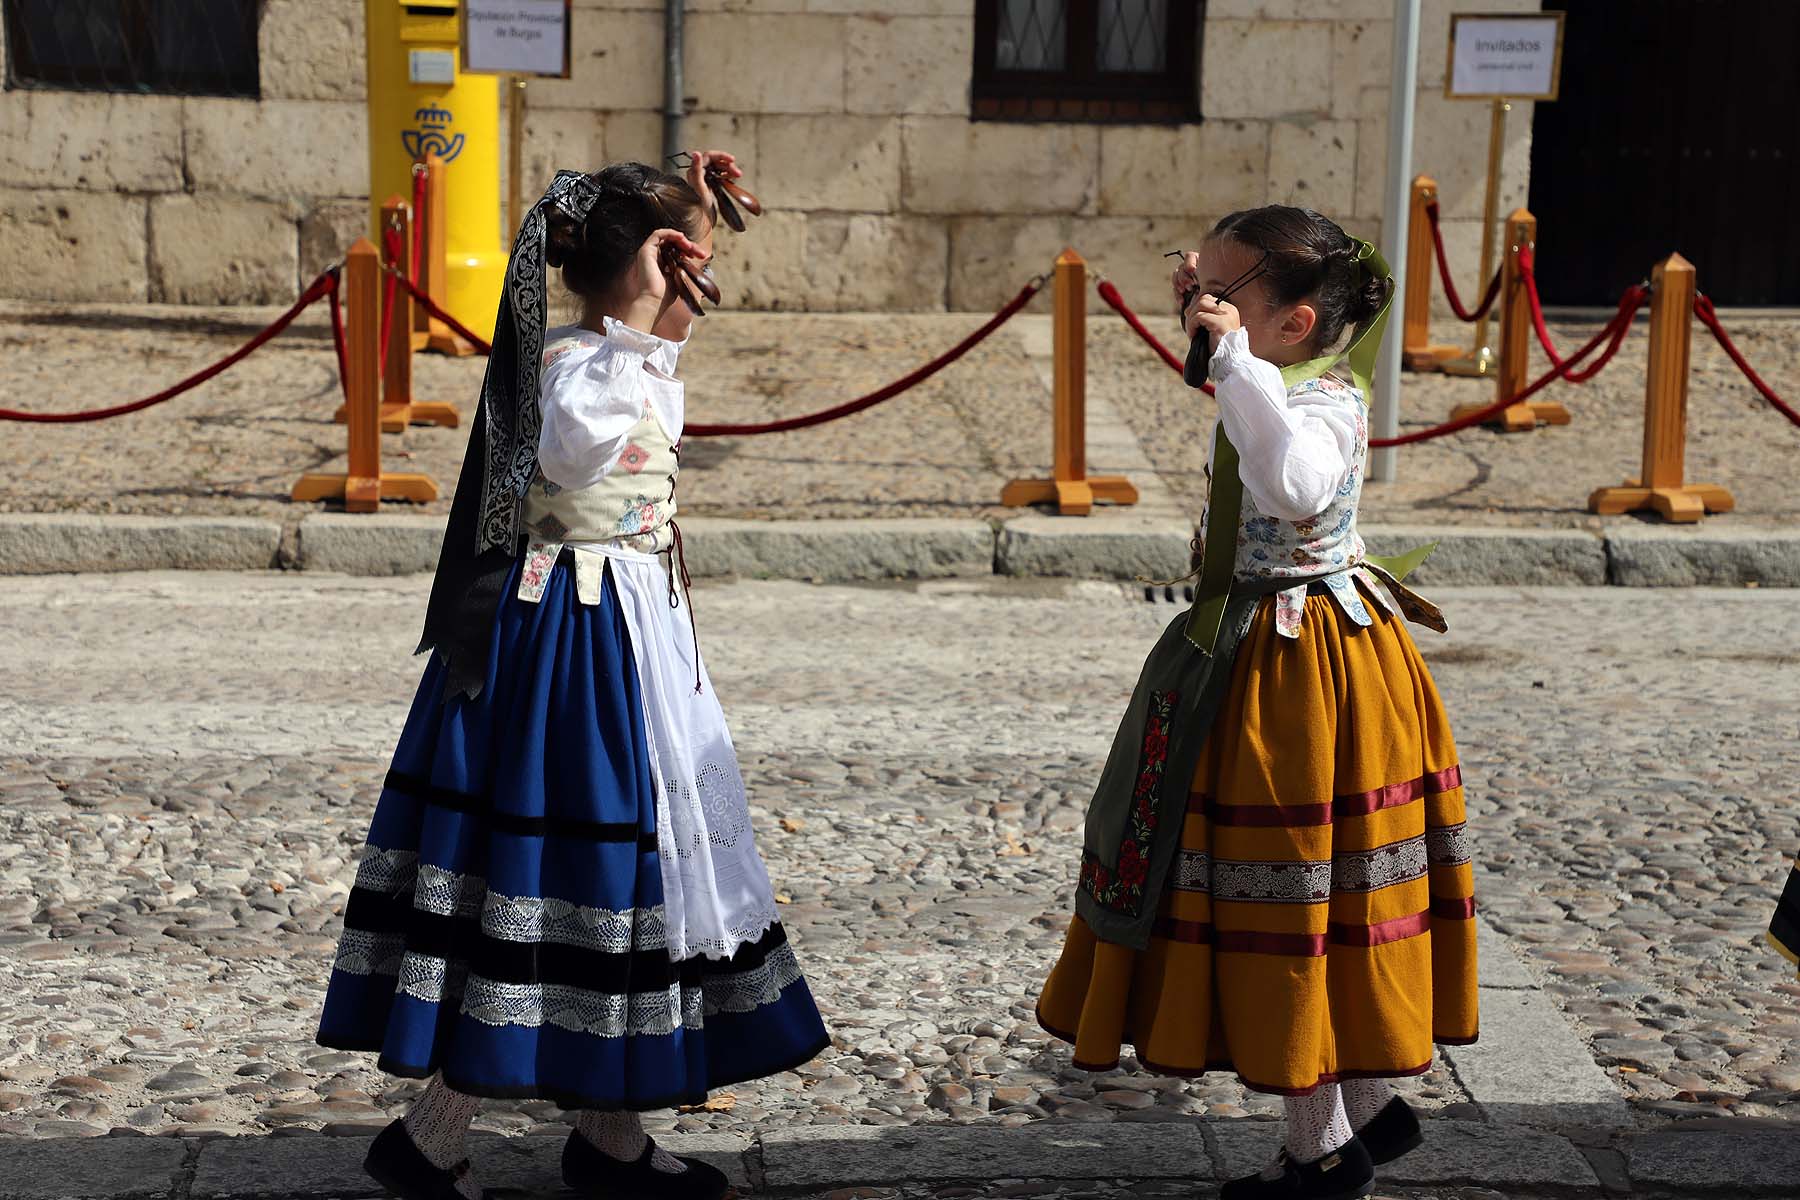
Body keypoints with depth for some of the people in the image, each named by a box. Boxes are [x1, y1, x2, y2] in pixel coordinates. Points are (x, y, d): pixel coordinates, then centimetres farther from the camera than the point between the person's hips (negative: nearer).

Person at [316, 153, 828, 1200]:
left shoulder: (626, 356, 13)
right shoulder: (575, 359, -17)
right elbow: (570, 449, -31)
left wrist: (695, 211, 28)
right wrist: (638, 320, -30)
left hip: (629, 637, 11)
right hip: (577, 650, -11)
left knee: (626, 862, 14)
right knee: (566, 872, -7)